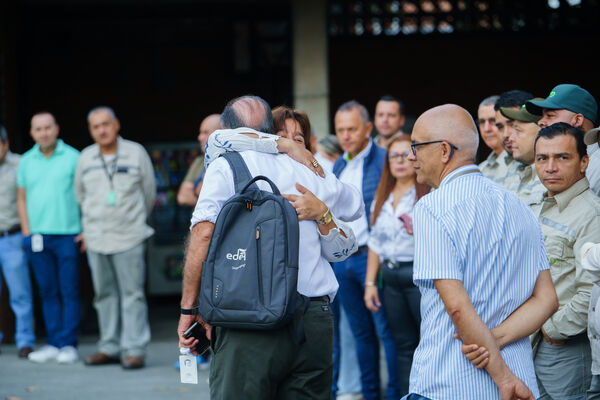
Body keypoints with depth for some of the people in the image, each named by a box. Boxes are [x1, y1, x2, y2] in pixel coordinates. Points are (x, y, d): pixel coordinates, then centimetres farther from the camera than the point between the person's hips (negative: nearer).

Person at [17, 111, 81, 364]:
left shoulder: (73, 158, 0)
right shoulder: (26, 161, 11)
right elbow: (21, 198, 16)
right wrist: (27, 232, 7)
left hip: (68, 235, -4)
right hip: (38, 236, 4)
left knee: (69, 291, -3)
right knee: (48, 292, 7)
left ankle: (68, 345, 0)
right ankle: (53, 344, 11)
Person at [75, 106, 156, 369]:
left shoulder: (136, 153, 0)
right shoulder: (85, 158, 8)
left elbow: (149, 193, 9)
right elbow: (80, 195, 21)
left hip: (128, 238, -3)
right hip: (96, 239, 3)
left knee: (132, 294, -6)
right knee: (105, 295, 7)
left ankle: (134, 349, -5)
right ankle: (109, 347, 14)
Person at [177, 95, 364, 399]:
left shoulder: (225, 166, 2)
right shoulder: (309, 172, 15)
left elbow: (204, 231, -12)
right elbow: (355, 206, 35)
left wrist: (189, 306, -7)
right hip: (315, 321, 4)